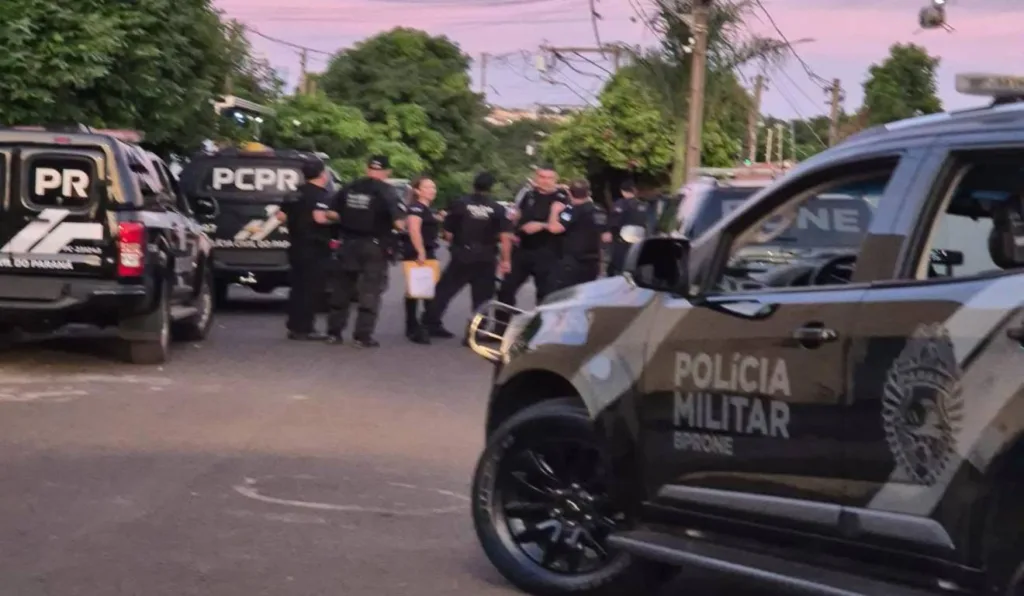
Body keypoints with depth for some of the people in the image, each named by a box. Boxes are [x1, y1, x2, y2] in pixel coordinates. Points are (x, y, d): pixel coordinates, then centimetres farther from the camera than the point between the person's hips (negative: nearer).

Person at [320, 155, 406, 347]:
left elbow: (331, 213, 3)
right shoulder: (386, 191, -8)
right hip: (373, 246, -4)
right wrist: (401, 224, 5)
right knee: (370, 292, 2)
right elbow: (399, 222, -18)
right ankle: (362, 336, -2)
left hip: (348, 244, 4)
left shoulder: (349, 188, 5)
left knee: (341, 289, 13)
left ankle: (333, 332, 16)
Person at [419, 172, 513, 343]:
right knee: (482, 296, 8)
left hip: (461, 257, 0)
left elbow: (448, 231, 3)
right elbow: (505, 236, -8)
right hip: (486, 259, 0)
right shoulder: (498, 209, -1)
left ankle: (429, 324, 8)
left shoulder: (460, 205, -1)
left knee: (444, 290, 9)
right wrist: (506, 259, -6)